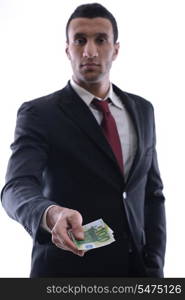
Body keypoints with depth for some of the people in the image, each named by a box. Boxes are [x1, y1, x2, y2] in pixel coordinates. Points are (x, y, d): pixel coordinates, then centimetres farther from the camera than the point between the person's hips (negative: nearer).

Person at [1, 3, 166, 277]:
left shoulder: (142, 110, 8)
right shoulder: (39, 114, -8)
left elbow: (152, 194, 10)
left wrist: (154, 267, 0)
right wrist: (52, 215, -42)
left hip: (135, 268, 4)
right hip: (66, 272, -4)